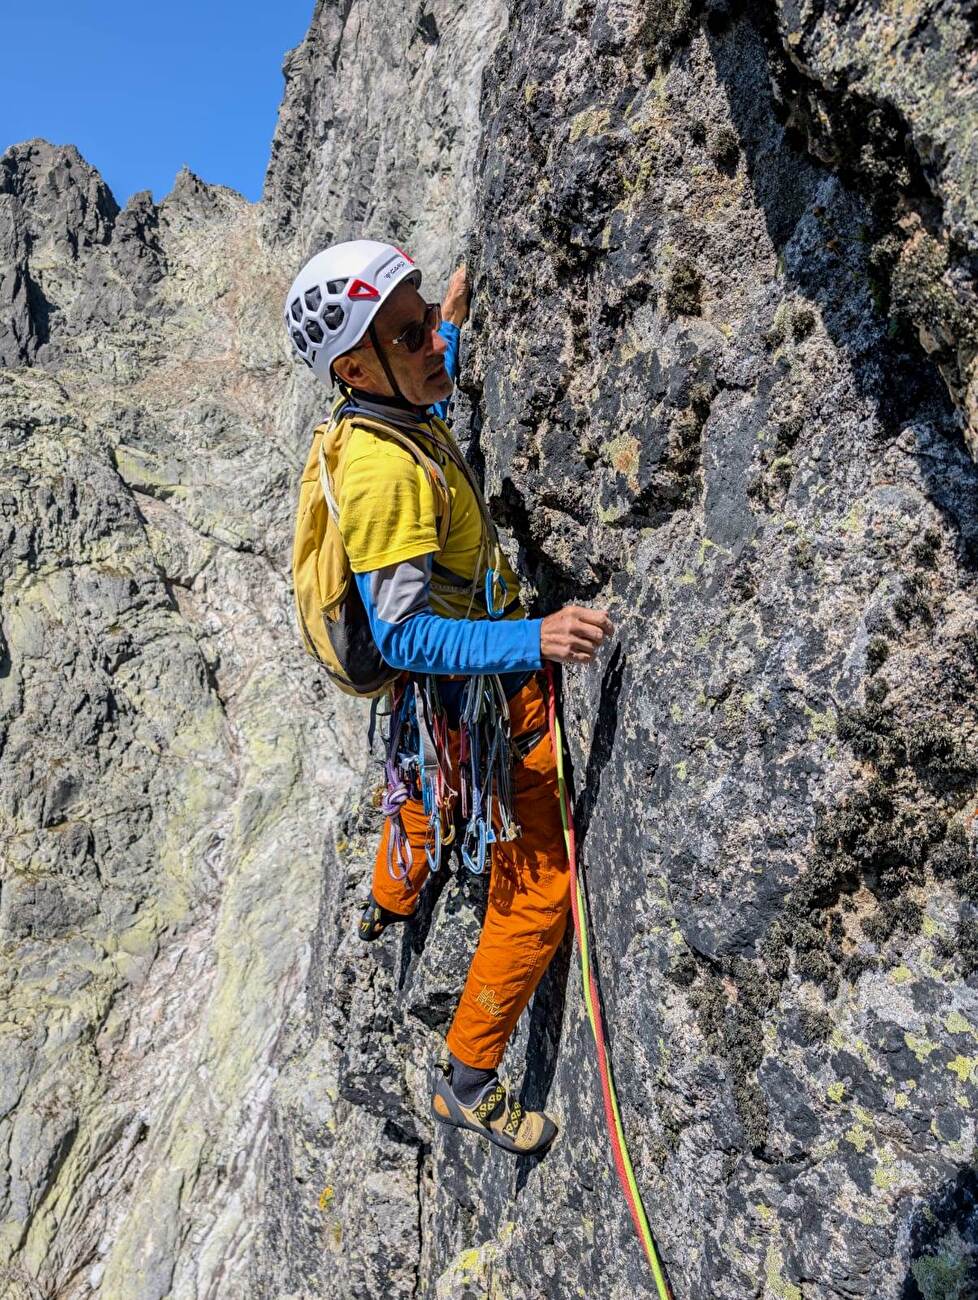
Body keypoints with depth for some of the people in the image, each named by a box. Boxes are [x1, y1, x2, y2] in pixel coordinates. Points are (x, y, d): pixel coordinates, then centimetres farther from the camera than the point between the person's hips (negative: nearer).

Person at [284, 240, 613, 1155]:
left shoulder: (395, 420, -2)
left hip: (443, 696, 10)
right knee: (540, 881, -1)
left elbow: (433, 399, 25)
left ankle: (389, 902, 67)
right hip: (480, 697, -10)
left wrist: (453, 323, 25)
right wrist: (533, 638, -43)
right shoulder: (385, 471, -32)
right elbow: (402, 636, -34)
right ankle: (467, 1080, 16)